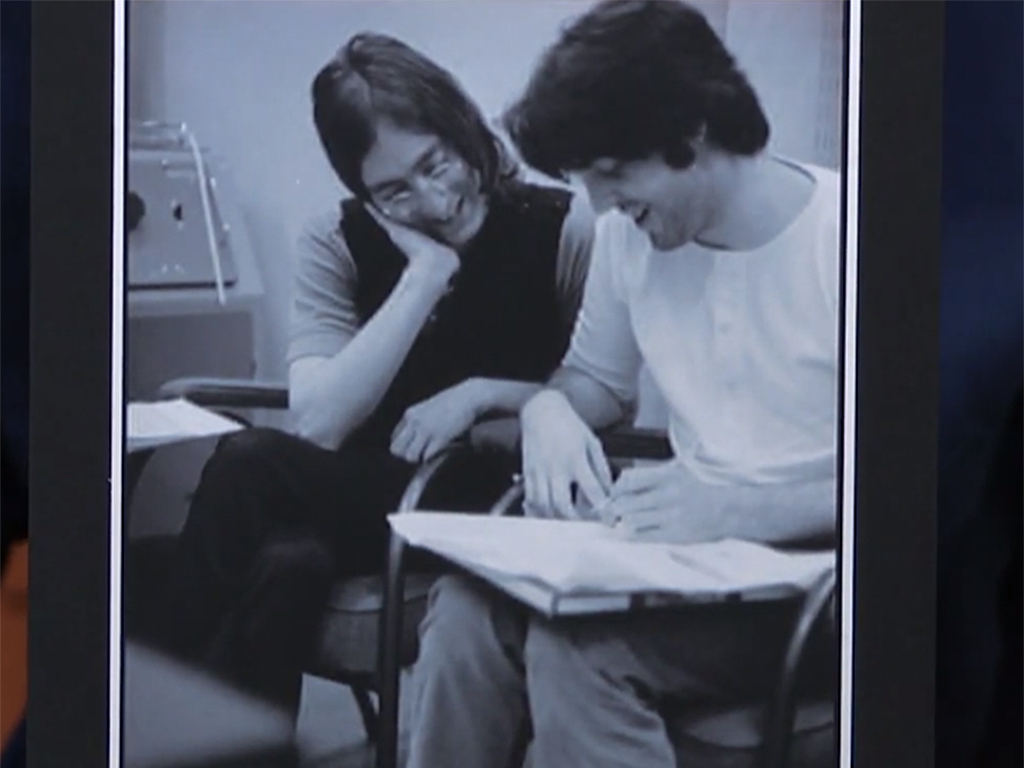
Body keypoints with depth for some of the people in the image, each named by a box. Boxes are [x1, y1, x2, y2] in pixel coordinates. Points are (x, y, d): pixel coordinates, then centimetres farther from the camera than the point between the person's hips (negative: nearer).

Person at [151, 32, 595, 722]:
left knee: (248, 469, -27)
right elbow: (318, 425, -11)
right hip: (375, 493, 3)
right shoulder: (340, 245, 2)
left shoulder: (563, 227, -5)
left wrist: (482, 394, -17)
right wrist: (424, 277, -16)